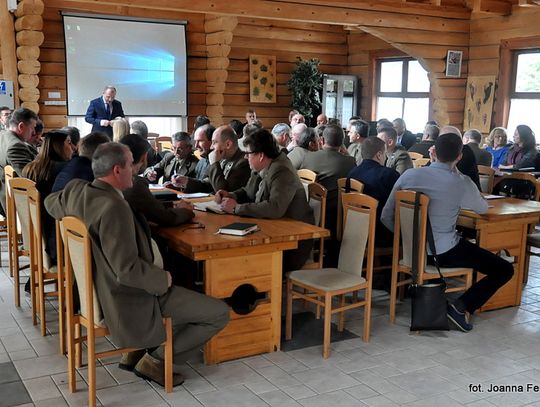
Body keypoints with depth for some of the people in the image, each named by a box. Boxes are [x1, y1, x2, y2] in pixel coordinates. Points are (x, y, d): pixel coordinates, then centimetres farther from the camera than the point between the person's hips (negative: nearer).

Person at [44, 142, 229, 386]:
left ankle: (136, 351, 23)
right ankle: (156, 360, 7)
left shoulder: (76, 191, -3)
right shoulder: (114, 207, -30)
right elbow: (127, 270, -30)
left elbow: (51, 204, 21)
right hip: (128, 303, -10)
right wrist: (163, 278, -14)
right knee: (219, 313, -6)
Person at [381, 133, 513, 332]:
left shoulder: (409, 175, -4)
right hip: (443, 253, -6)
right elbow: (482, 208, 9)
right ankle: (462, 306, -7)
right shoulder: (462, 183, -13)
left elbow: (386, 217, 0)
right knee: (505, 270, 4)